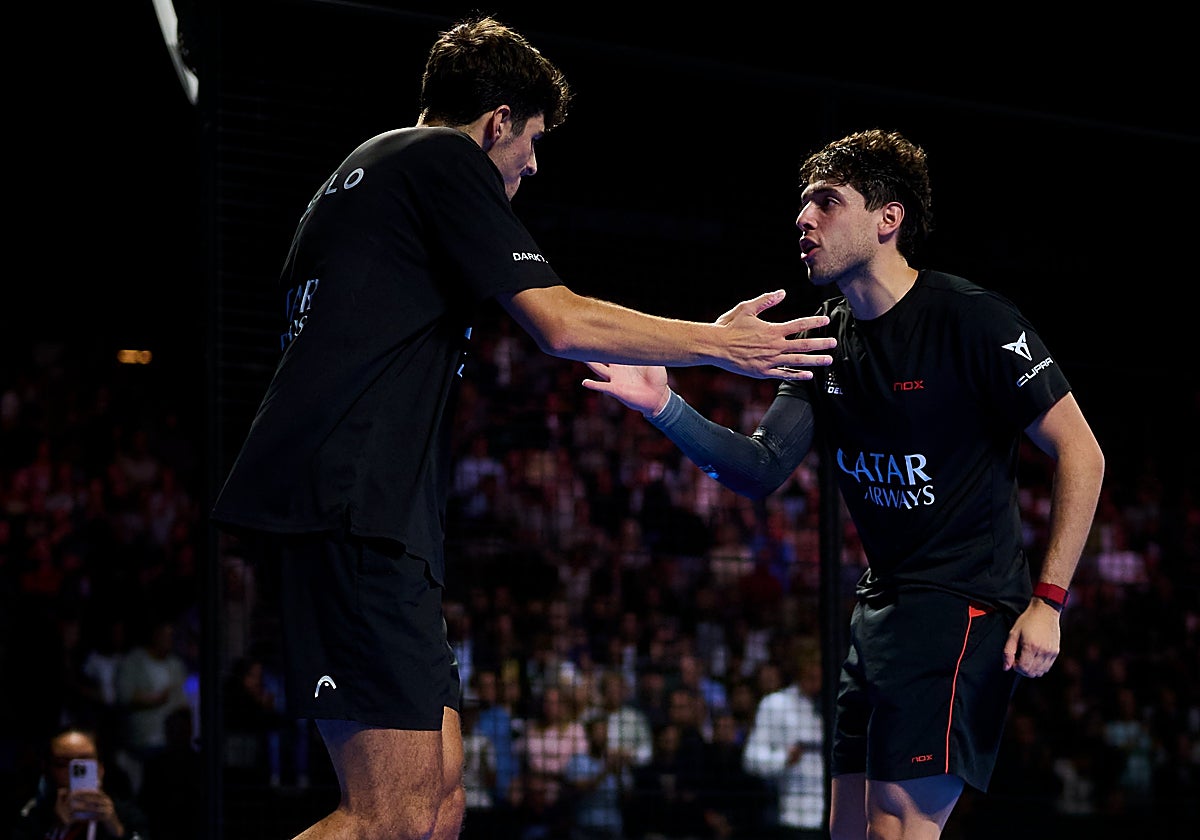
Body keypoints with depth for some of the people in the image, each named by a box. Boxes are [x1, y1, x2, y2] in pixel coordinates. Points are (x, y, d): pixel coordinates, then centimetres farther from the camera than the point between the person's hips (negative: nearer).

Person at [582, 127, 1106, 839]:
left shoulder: (973, 320, -13)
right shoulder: (827, 342, 10)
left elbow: (1081, 454, -12)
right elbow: (762, 471, 5)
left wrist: (1047, 602, -18)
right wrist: (664, 407, -12)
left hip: (965, 601, -8)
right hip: (884, 606, 8)